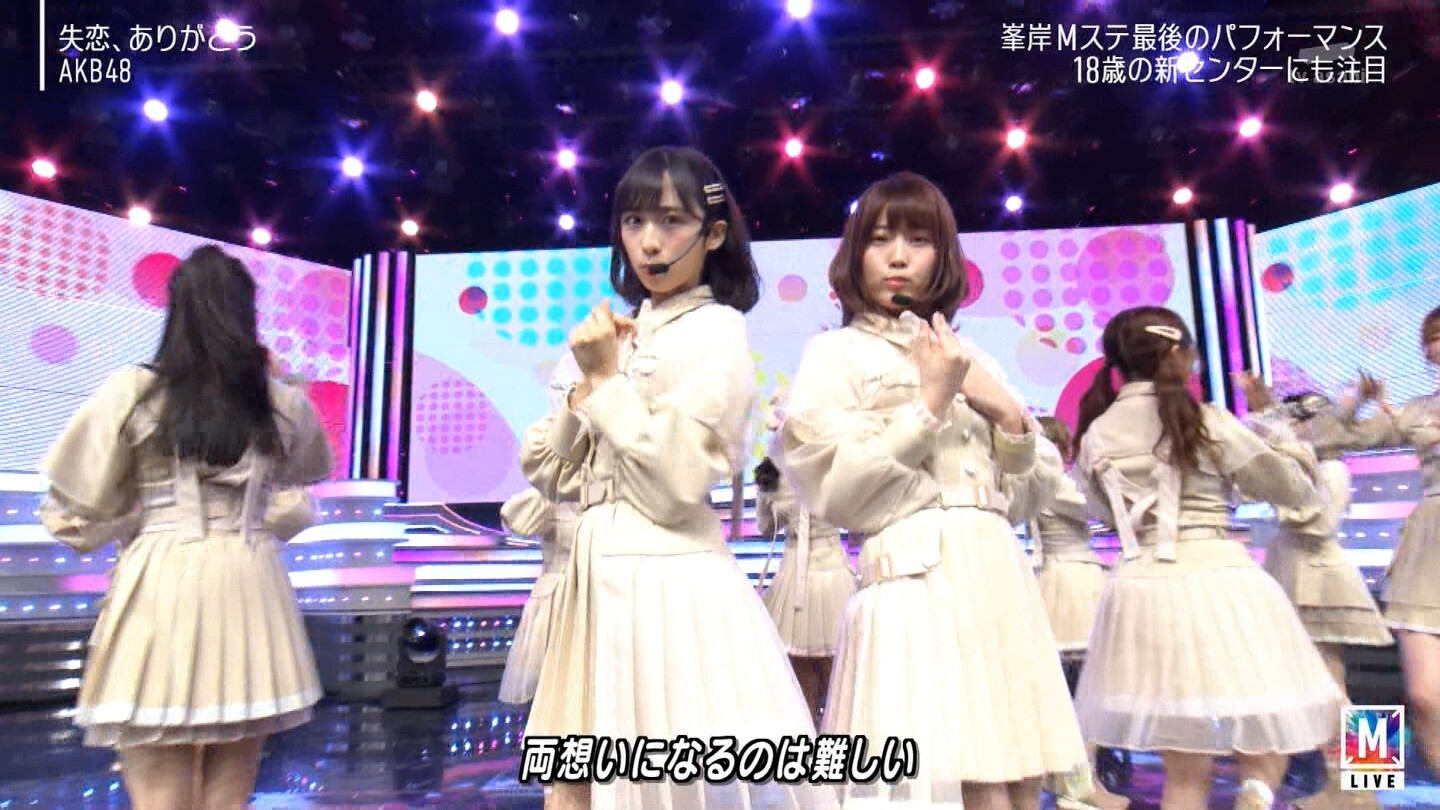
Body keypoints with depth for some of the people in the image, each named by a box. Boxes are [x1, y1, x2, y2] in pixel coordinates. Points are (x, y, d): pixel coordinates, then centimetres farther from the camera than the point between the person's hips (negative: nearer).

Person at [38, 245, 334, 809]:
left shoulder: (132, 392, -4)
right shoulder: (283, 404, 4)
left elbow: (78, 510, 1)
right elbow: (311, 469, 25)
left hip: (160, 586, -3)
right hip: (248, 585, 3)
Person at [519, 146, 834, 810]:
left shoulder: (715, 331, -9)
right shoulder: (630, 335, 13)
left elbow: (674, 487, -19)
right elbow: (547, 472, 11)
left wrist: (607, 380, -13)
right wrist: (587, 387, -4)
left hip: (666, 583, -8)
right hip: (605, 574, 8)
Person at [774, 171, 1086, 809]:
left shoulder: (964, 355, 18)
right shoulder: (835, 353, 0)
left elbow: (1020, 472, 22)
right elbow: (838, 491, -11)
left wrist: (1006, 411, 3)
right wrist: (931, 403, -12)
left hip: (998, 572, 7)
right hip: (918, 578, -6)